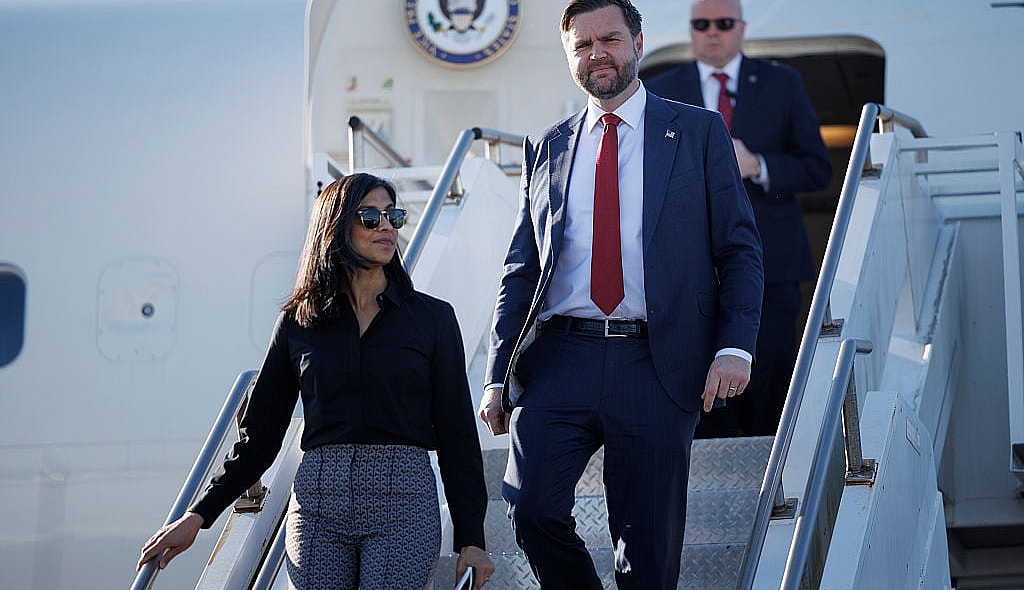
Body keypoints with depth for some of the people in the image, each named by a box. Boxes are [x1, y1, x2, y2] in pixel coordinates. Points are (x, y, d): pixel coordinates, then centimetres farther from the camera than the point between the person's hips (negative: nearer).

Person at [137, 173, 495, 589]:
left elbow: (456, 433, 8)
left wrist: (471, 538, 1)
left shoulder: (431, 317, 10)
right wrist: (198, 516, 9)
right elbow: (260, 433, 15)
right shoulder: (299, 322, 12)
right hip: (318, 500, 1)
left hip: (403, 498, -1)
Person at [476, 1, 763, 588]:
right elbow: (521, 269, 17)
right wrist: (499, 375, 8)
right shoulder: (546, 147, 17)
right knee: (533, 506, -15)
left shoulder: (699, 132, 9)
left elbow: (740, 249, 5)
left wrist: (735, 346, -9)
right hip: (560, 358, 2)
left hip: (655, 366, -2)